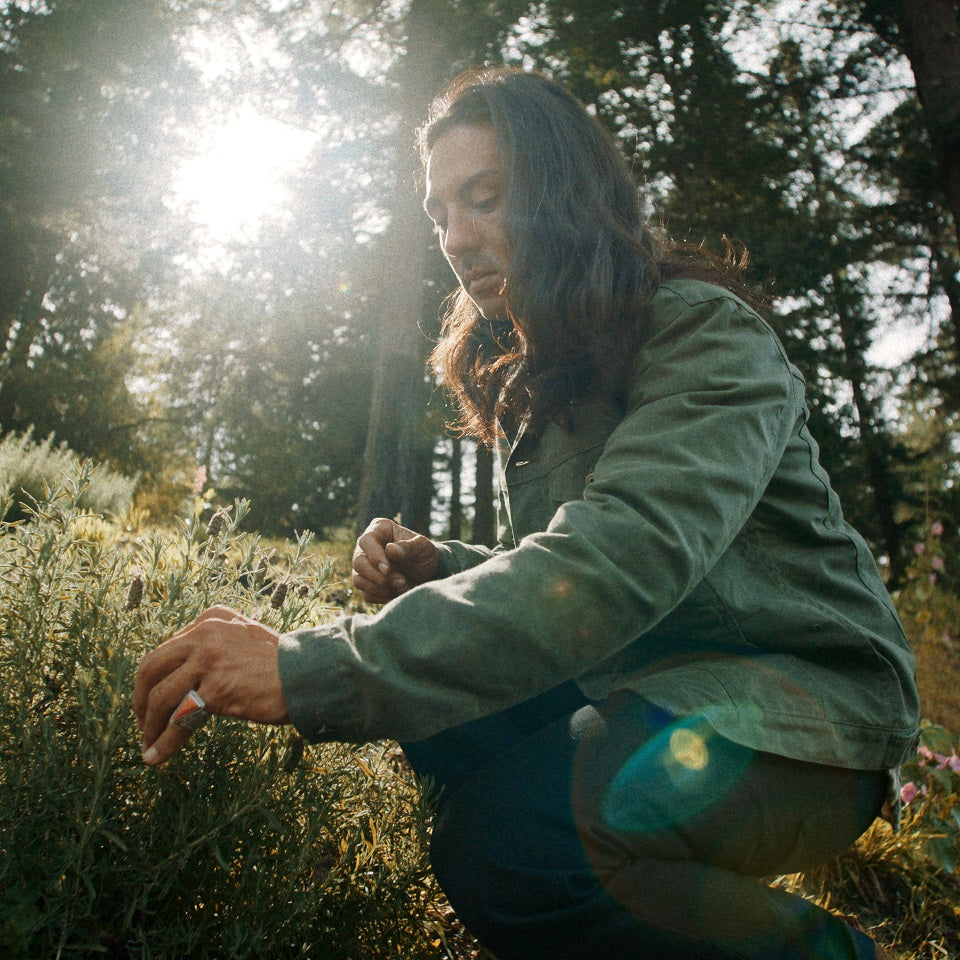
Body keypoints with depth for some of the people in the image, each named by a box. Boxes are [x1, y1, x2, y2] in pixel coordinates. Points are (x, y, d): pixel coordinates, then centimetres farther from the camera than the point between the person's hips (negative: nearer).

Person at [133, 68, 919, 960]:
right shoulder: (530, 382, 11)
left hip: (799, 686, -7)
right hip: (645, 679, 8)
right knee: (429, 687, -10)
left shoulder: (708, 335, -15)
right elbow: (554, 576, 16)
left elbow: (621, 555, -32)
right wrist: (437, 568, -7)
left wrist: (313, 670, -38)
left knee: (493, 845, -29)